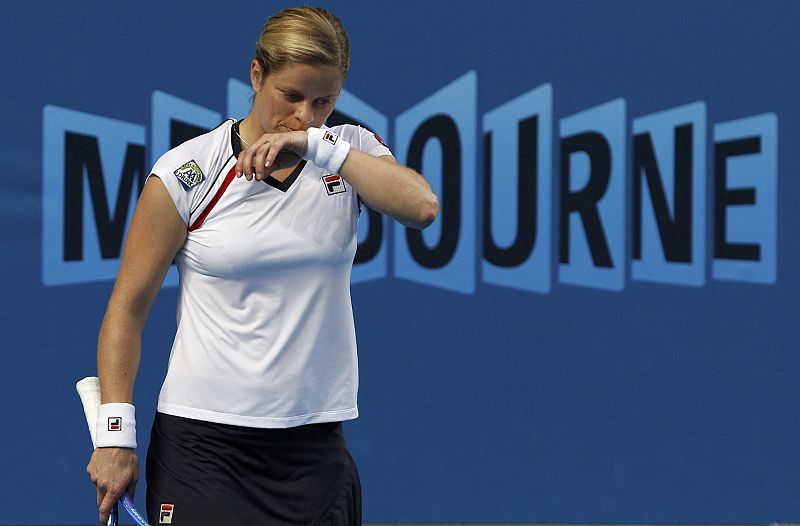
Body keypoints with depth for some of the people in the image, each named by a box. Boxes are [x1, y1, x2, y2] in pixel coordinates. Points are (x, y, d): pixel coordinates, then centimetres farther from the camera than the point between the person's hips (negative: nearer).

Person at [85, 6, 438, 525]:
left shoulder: (351, 150, 2)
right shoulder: (188, 171, -6)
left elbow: (422, 207, -18)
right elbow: (128, 306, -3)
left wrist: (317, 145, -22)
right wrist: (116, 435, -9)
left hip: (317, 441, 3)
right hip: (202, 443, -2)